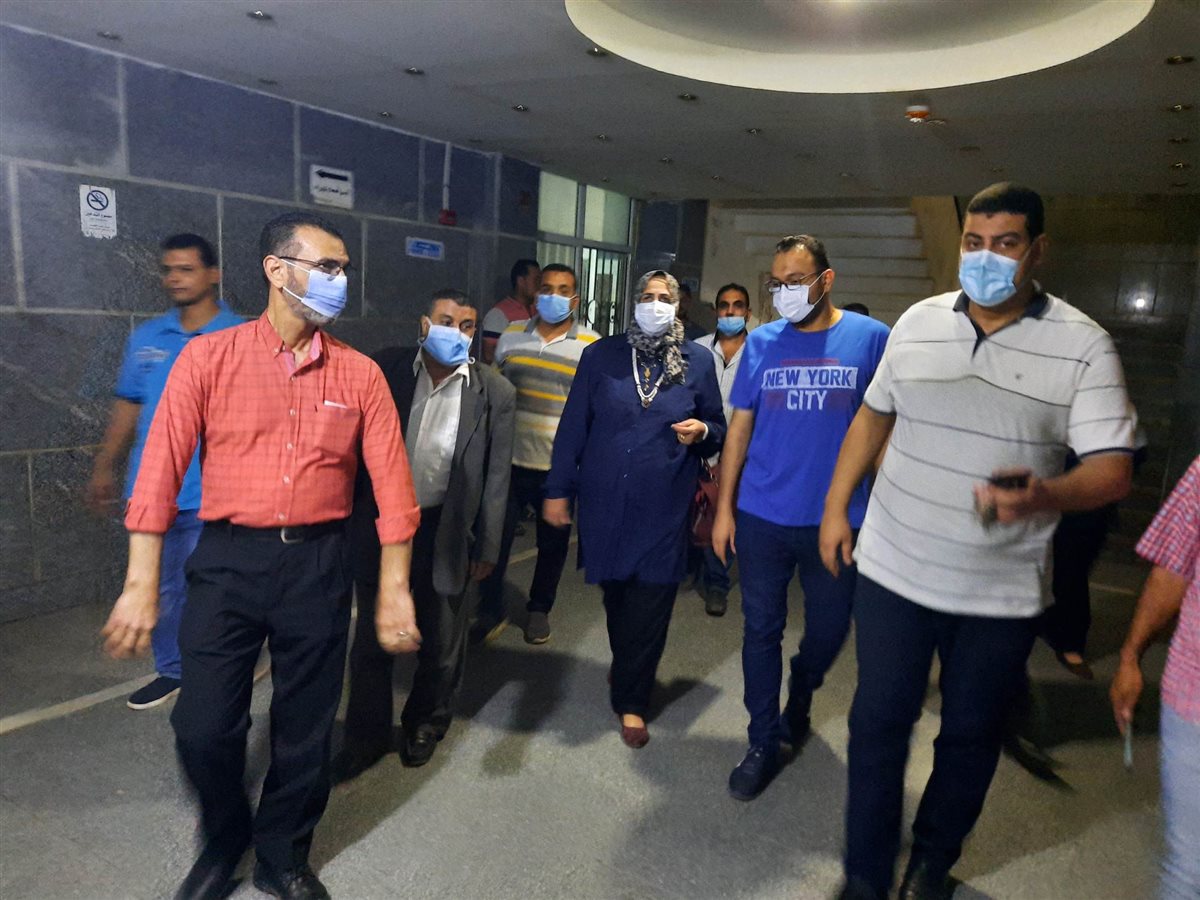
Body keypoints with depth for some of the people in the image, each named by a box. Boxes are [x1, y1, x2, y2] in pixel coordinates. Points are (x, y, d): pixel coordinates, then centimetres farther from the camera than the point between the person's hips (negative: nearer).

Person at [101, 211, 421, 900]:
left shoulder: (360, 374, 0)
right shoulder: (208, 359, -2)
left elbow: (392, 483, -1)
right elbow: (162, 470, -5)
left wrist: (395, 591, -4)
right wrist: (142, 586, -8)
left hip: (318, 565, 1)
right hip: (228, 560, -1)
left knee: (306, 727, 12)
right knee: (204, 727, 5)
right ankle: (225, 840, 39)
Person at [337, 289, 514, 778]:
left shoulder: (494, 392, -7)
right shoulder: (387, 368, -4)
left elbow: (496, 476, -3)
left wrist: (487, 547, -3)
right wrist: (346, 518, 1)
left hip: (446, 531, -1)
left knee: (442, 640, 15)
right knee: (371, 636, 14)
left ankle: (426, 724, 41)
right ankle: (368, 734, 35)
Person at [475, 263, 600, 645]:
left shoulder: (593, 346, -3)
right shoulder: (511, 336, 5)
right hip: (508, 460, 2)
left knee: (553, 543, 13)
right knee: (495, 537, 4)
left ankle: (539, 609, 33)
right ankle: (490, 611, 23)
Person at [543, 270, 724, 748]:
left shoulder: (698, 360, 3)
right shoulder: (601, 355, 2)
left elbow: (719, 429, 10)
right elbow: (573, 427, 2)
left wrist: (702, 431, -14)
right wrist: (557, 490, 0)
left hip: (664, 506, -1)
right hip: (604, 500, 1)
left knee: (650, 604, 2)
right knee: (615, 592, 15)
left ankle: (631, 700, 20)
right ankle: (627, 670, 42)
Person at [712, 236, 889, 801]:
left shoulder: (871, 338, -3)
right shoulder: (761, 342, 2)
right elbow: (740, 426, 4)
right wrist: (724, 507, 2)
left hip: (837, 517, -1)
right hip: (761, 516, 1)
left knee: (828, 628, 15)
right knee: (761, 629, 8)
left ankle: (799, 698, 46)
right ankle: (764, 743, 25)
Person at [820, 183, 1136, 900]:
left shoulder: (1083, 344, -7)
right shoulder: (919, 321, 2)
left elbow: (1112, 467, -12)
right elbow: (874, 416, 12)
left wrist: (1042, 495, -33)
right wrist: (836, 506, 10)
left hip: (1002, 592, -1)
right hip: (894, 570, 2)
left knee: (972, 734, 15)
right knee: (879, 721, 10)